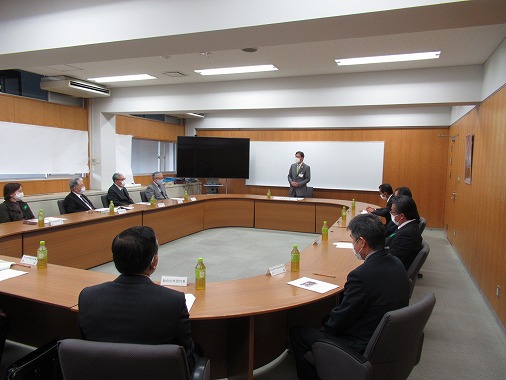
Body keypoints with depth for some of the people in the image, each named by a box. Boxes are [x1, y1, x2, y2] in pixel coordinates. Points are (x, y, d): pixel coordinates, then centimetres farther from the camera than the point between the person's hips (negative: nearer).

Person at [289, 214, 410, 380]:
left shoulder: (361, 275, -30)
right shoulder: (397, 264, -4)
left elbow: (339, 321, -19)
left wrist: (325, 327, 3)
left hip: (363, 349, -8)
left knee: (296, 333, 4)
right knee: (329, 317, 26)